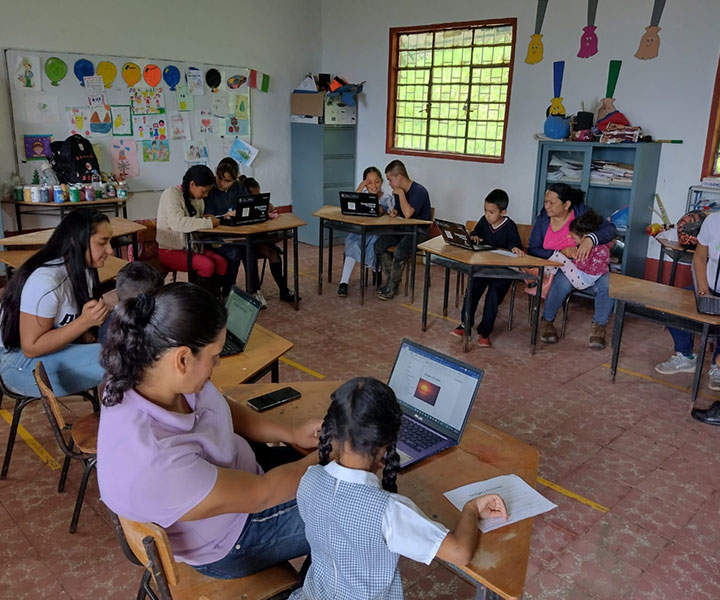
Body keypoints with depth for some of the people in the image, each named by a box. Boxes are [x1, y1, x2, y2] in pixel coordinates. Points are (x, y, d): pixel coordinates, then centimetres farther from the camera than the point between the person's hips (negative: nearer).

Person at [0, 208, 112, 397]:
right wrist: (84, 322, -33)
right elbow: (31, 348, -25)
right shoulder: (46, 281, -28)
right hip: (22, 362, -9)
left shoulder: (82, 269, -2)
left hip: (53, 348, 9)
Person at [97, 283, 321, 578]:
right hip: (230, 543, -6)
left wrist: (291, 434, -7)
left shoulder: (146, 374, -19)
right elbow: (261, 495, -28)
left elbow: (225, 409, 0)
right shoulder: (158, 466, -42)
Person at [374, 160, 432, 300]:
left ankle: (392, 287, -13)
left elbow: (408, 213, -31)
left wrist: (400, 193, -20)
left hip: (418, 231, -8)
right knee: (378, 245, -14)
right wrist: (394, 212, -2)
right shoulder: (399, 191, 8)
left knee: (399, 251, -32)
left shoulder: (419, 191, -17)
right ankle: (391, 280, -1)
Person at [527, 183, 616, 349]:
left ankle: (598, 326, -3)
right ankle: (546, 321, -9)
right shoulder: (542, 220, 0)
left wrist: (590, 239, -35)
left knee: (607, 284, -28)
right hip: (556, 268, 0)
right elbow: (532, 250, -5)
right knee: (563, 282, -35)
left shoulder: (582, 212, -5)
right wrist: (560, 252, -20)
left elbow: (610, 229, -14)